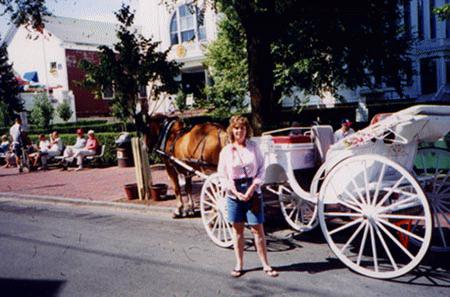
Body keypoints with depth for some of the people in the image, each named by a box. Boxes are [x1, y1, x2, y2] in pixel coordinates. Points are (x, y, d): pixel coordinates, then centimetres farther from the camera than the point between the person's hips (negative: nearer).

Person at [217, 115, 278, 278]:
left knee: (257, 229, 2)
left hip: (253, 192, 0)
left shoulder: (254, 147, 1)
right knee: (237, 229, 9)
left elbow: (261, 169, 1)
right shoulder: (226, 151, 0)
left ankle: (265, 265, 12)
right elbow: (223, 175, 0)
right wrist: (236, 192, -12)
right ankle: (239, 264, 22)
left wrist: (252, 188, -11)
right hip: (234, 194, 1)